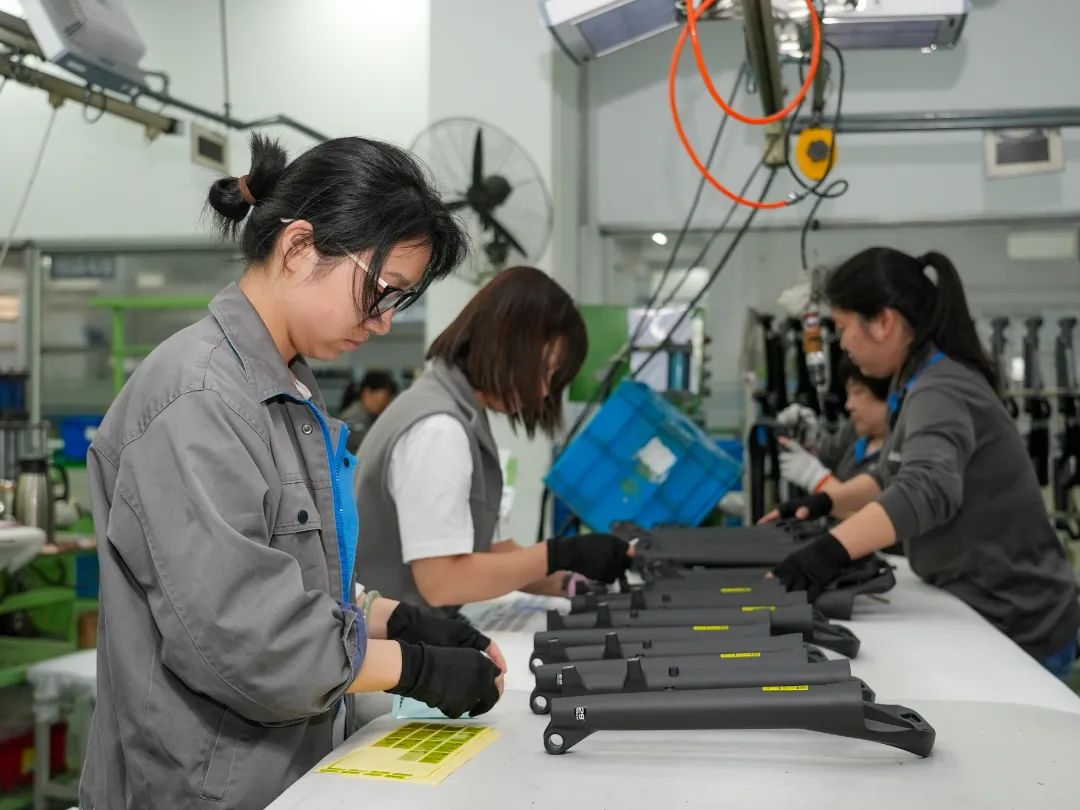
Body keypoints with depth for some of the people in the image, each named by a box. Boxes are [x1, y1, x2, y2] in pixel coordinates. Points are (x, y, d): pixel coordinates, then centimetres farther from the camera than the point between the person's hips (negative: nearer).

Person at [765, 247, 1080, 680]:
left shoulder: (938, 392, -23)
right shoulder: (923, 385, 9)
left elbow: (927, 489, -42)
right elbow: (896, 475, 22)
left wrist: (833, 549, -54)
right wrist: (824, 502, 7)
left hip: (1018, 629, -10)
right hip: (985, 614, 10)